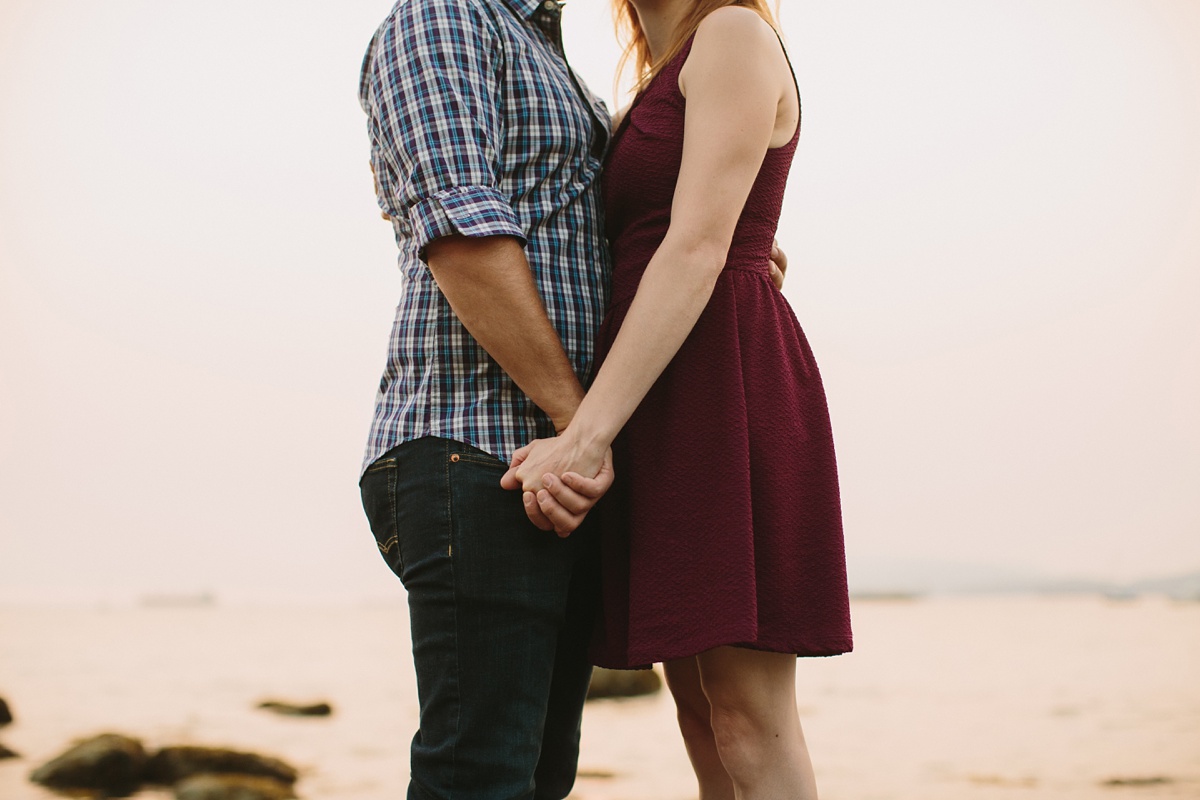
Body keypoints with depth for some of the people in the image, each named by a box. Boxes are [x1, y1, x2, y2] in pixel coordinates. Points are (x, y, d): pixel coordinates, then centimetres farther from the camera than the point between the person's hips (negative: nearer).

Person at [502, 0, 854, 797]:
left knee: (749, 723, -12)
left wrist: (587, 434, -23)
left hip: (729, 386, -9)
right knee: (703, 714, 6)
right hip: (668, 419, 9)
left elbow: (700, 250, -17)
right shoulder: (667, 89, 24)